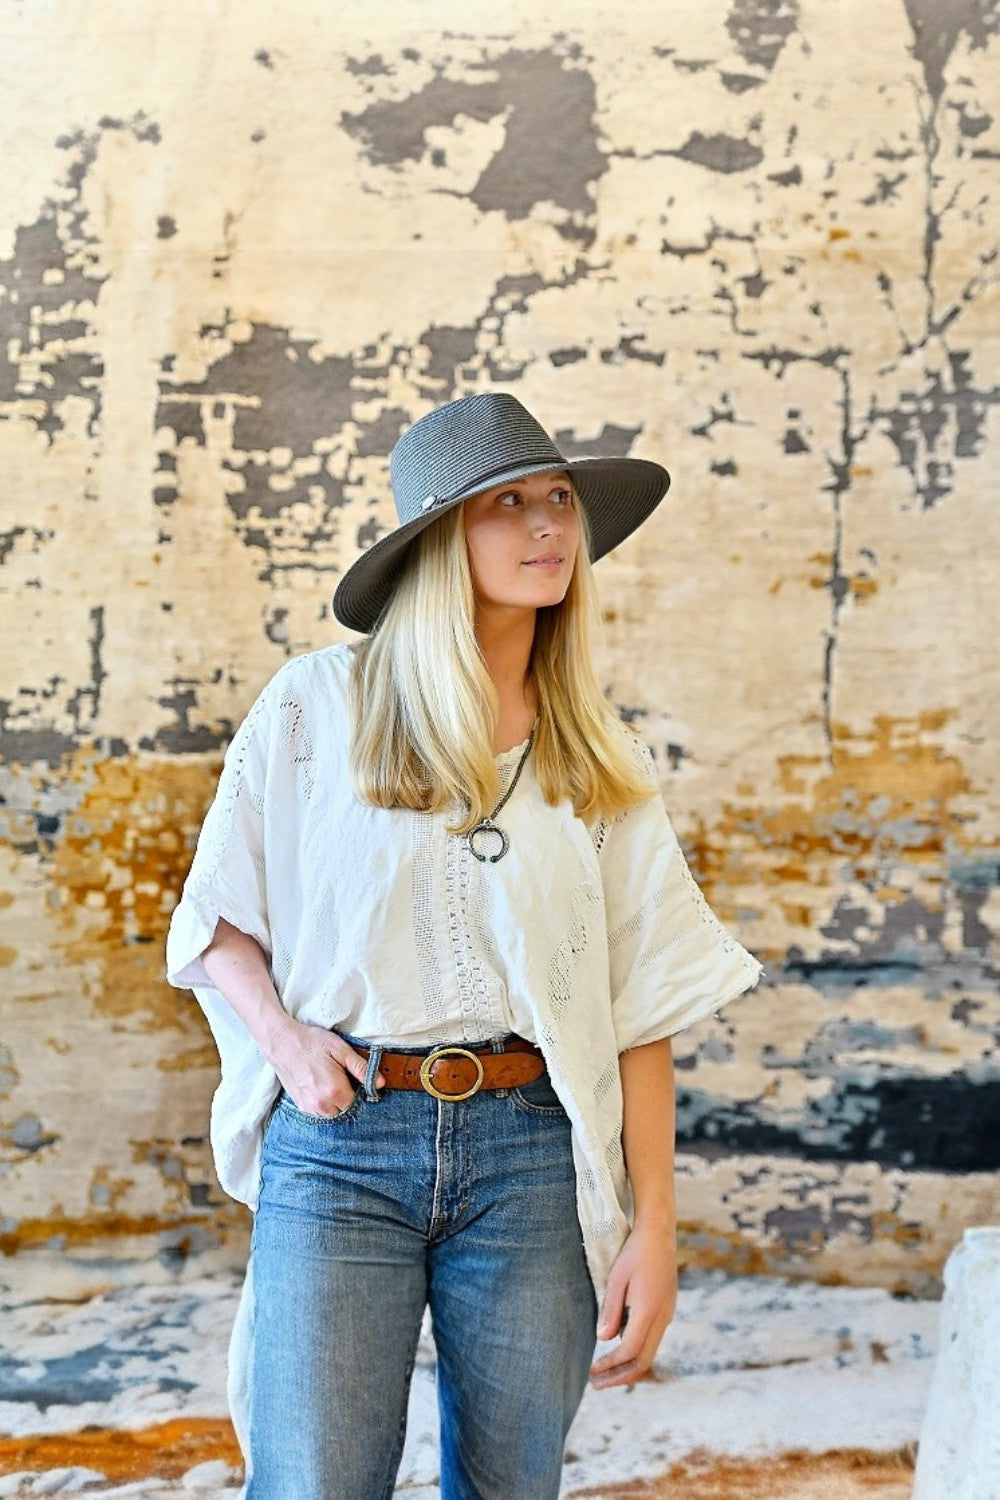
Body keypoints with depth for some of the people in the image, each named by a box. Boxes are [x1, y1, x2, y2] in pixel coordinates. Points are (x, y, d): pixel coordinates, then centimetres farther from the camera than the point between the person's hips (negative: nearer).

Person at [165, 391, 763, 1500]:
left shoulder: (598, 757, 7)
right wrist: (280, 1034, -11)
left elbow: (643, 1006, 5)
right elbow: (215, 919, 8)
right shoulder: (316, 703, 1)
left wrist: (654, 1229, 1)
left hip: (532, 1155, 2)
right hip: (339, 1140, -2)